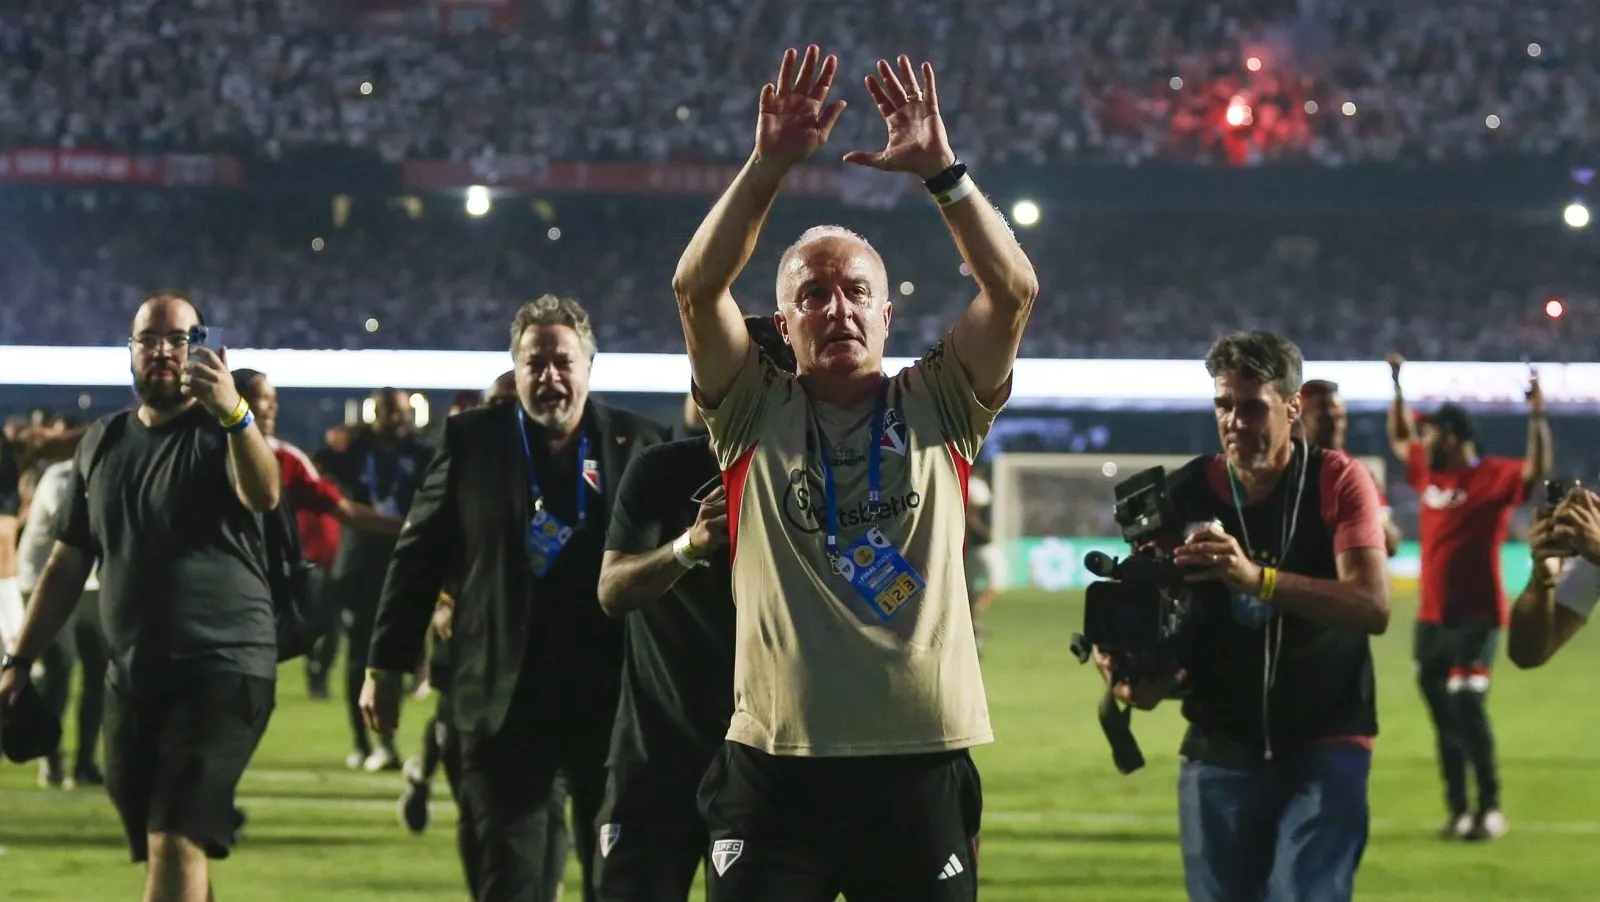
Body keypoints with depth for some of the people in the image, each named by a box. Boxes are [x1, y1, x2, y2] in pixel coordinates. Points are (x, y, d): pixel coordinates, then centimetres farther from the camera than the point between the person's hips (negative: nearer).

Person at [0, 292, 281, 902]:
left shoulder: (222, 434, -5)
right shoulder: (102, 444, 12)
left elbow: (263, 494, -28)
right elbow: (68, 564, 17)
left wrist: (234, 414, -45)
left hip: (223, 670, -6)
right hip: (131, 679, 6)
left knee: (176, 843, -17)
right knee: (158, 848, 11)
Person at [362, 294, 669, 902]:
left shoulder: (639, 444, 2)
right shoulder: (472, 439, 3)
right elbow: (419, 555, 5)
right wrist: (387, 666, 2)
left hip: (610, 698, 0)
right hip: (506, 699, 0)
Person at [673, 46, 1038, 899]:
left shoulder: (938, 407, 7)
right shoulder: (757, 412, 7)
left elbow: (1013, 291, -4)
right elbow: (697, 288, -6)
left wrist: (941, 171, -13)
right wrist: (769, 165, -14)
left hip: (921, 763, 1)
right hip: (776, 763, -1)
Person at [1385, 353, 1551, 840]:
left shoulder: (1493, 477, -9)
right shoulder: (1428, 472, 11)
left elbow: (1538, 468, -24)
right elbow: (1397, 438, 29)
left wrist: (1537, 416, -32)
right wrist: (1398, 388, 24)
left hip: (1476, 617, -7)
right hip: (1431, 617, 7)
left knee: (1467, 710, -15)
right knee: (1443, 716, 9)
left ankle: (1489, 809, -9)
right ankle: (1457, 809, 16)